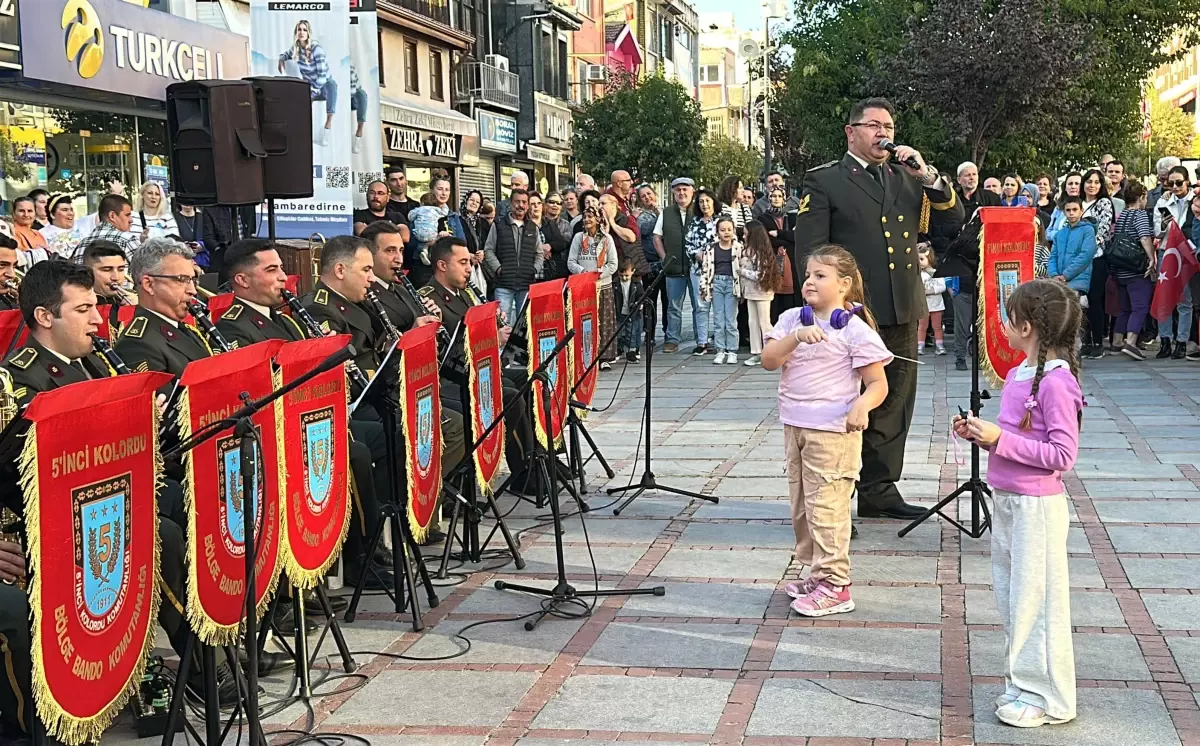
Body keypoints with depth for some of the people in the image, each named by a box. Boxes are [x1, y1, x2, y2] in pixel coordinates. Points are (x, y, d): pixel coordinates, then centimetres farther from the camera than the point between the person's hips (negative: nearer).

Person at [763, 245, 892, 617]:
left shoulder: (855, 329, -9)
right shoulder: (792, 320, 7)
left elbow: (878, 384, -8)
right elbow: (769, 360, -6)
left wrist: (861, 407, -28)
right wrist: (797, 336, -21)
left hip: (833, 431, -7)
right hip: (795, 427, 7)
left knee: (825, 507, -8)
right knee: (801, 507, 16)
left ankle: (834, 585, 0)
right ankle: (815, 573, 29)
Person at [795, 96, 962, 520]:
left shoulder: (905, 178, 16)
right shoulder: (824, 181, -1)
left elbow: (955, 216, 11)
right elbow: (809, 251, -6)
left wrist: (927, 175, -3)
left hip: (901, 311, 6)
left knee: (893, 405, 12)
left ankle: (879, 491, 23)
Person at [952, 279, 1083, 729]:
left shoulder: (1056, 381, -19)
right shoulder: (1016, 376, 8)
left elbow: (1062, 455, -21)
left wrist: (999, 439, -22)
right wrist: (978, 434, 2)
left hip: (1037, 506, -9)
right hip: (1006, 500, 9)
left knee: (1034, 599, 0)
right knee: (1010, 595, 16)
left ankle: (1045, 697, 12)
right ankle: (1022, 683, 29)